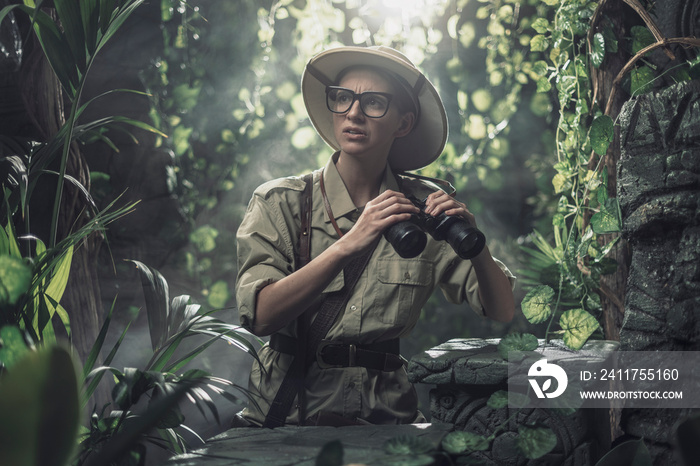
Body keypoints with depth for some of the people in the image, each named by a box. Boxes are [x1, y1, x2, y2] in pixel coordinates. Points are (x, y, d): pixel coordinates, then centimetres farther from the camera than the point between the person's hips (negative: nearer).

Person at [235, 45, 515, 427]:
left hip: (387, 413, 2)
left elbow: (503, 313, 4)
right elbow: (260, 315, -14)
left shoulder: (422, 206, 6)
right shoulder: (278, 203, 1)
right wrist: (348, 245, -24)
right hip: (288, 413, -1)